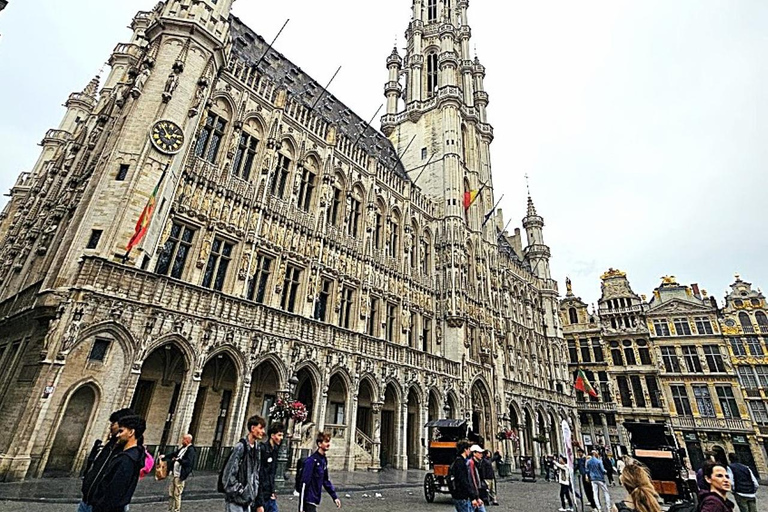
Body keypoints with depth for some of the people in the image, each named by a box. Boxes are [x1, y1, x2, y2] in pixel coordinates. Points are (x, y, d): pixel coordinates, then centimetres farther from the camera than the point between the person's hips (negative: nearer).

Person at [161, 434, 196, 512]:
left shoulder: (191, 450, -17)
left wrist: (178, 459, -31)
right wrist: (164, 456, 16)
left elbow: (188, 462, -26)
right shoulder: (182, 448, 10)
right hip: (174, 474, 9)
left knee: (177, 494, 0)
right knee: (170, 493, 16)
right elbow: (174, 454, 24)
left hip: (180, 476, -9)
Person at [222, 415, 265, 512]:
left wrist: (254, 493, 6)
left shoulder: (255, 448, 7)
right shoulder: (240, 447, -18)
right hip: (235, 500, -7)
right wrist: (240, 491, -14)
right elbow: (228, 474, -18)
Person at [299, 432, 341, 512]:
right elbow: (304, 483, -20)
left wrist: (335, 497, 15)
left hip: (315, 500, 9)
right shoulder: (311, 460, -19)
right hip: (308, 501, -8)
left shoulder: (324, 460, 7)